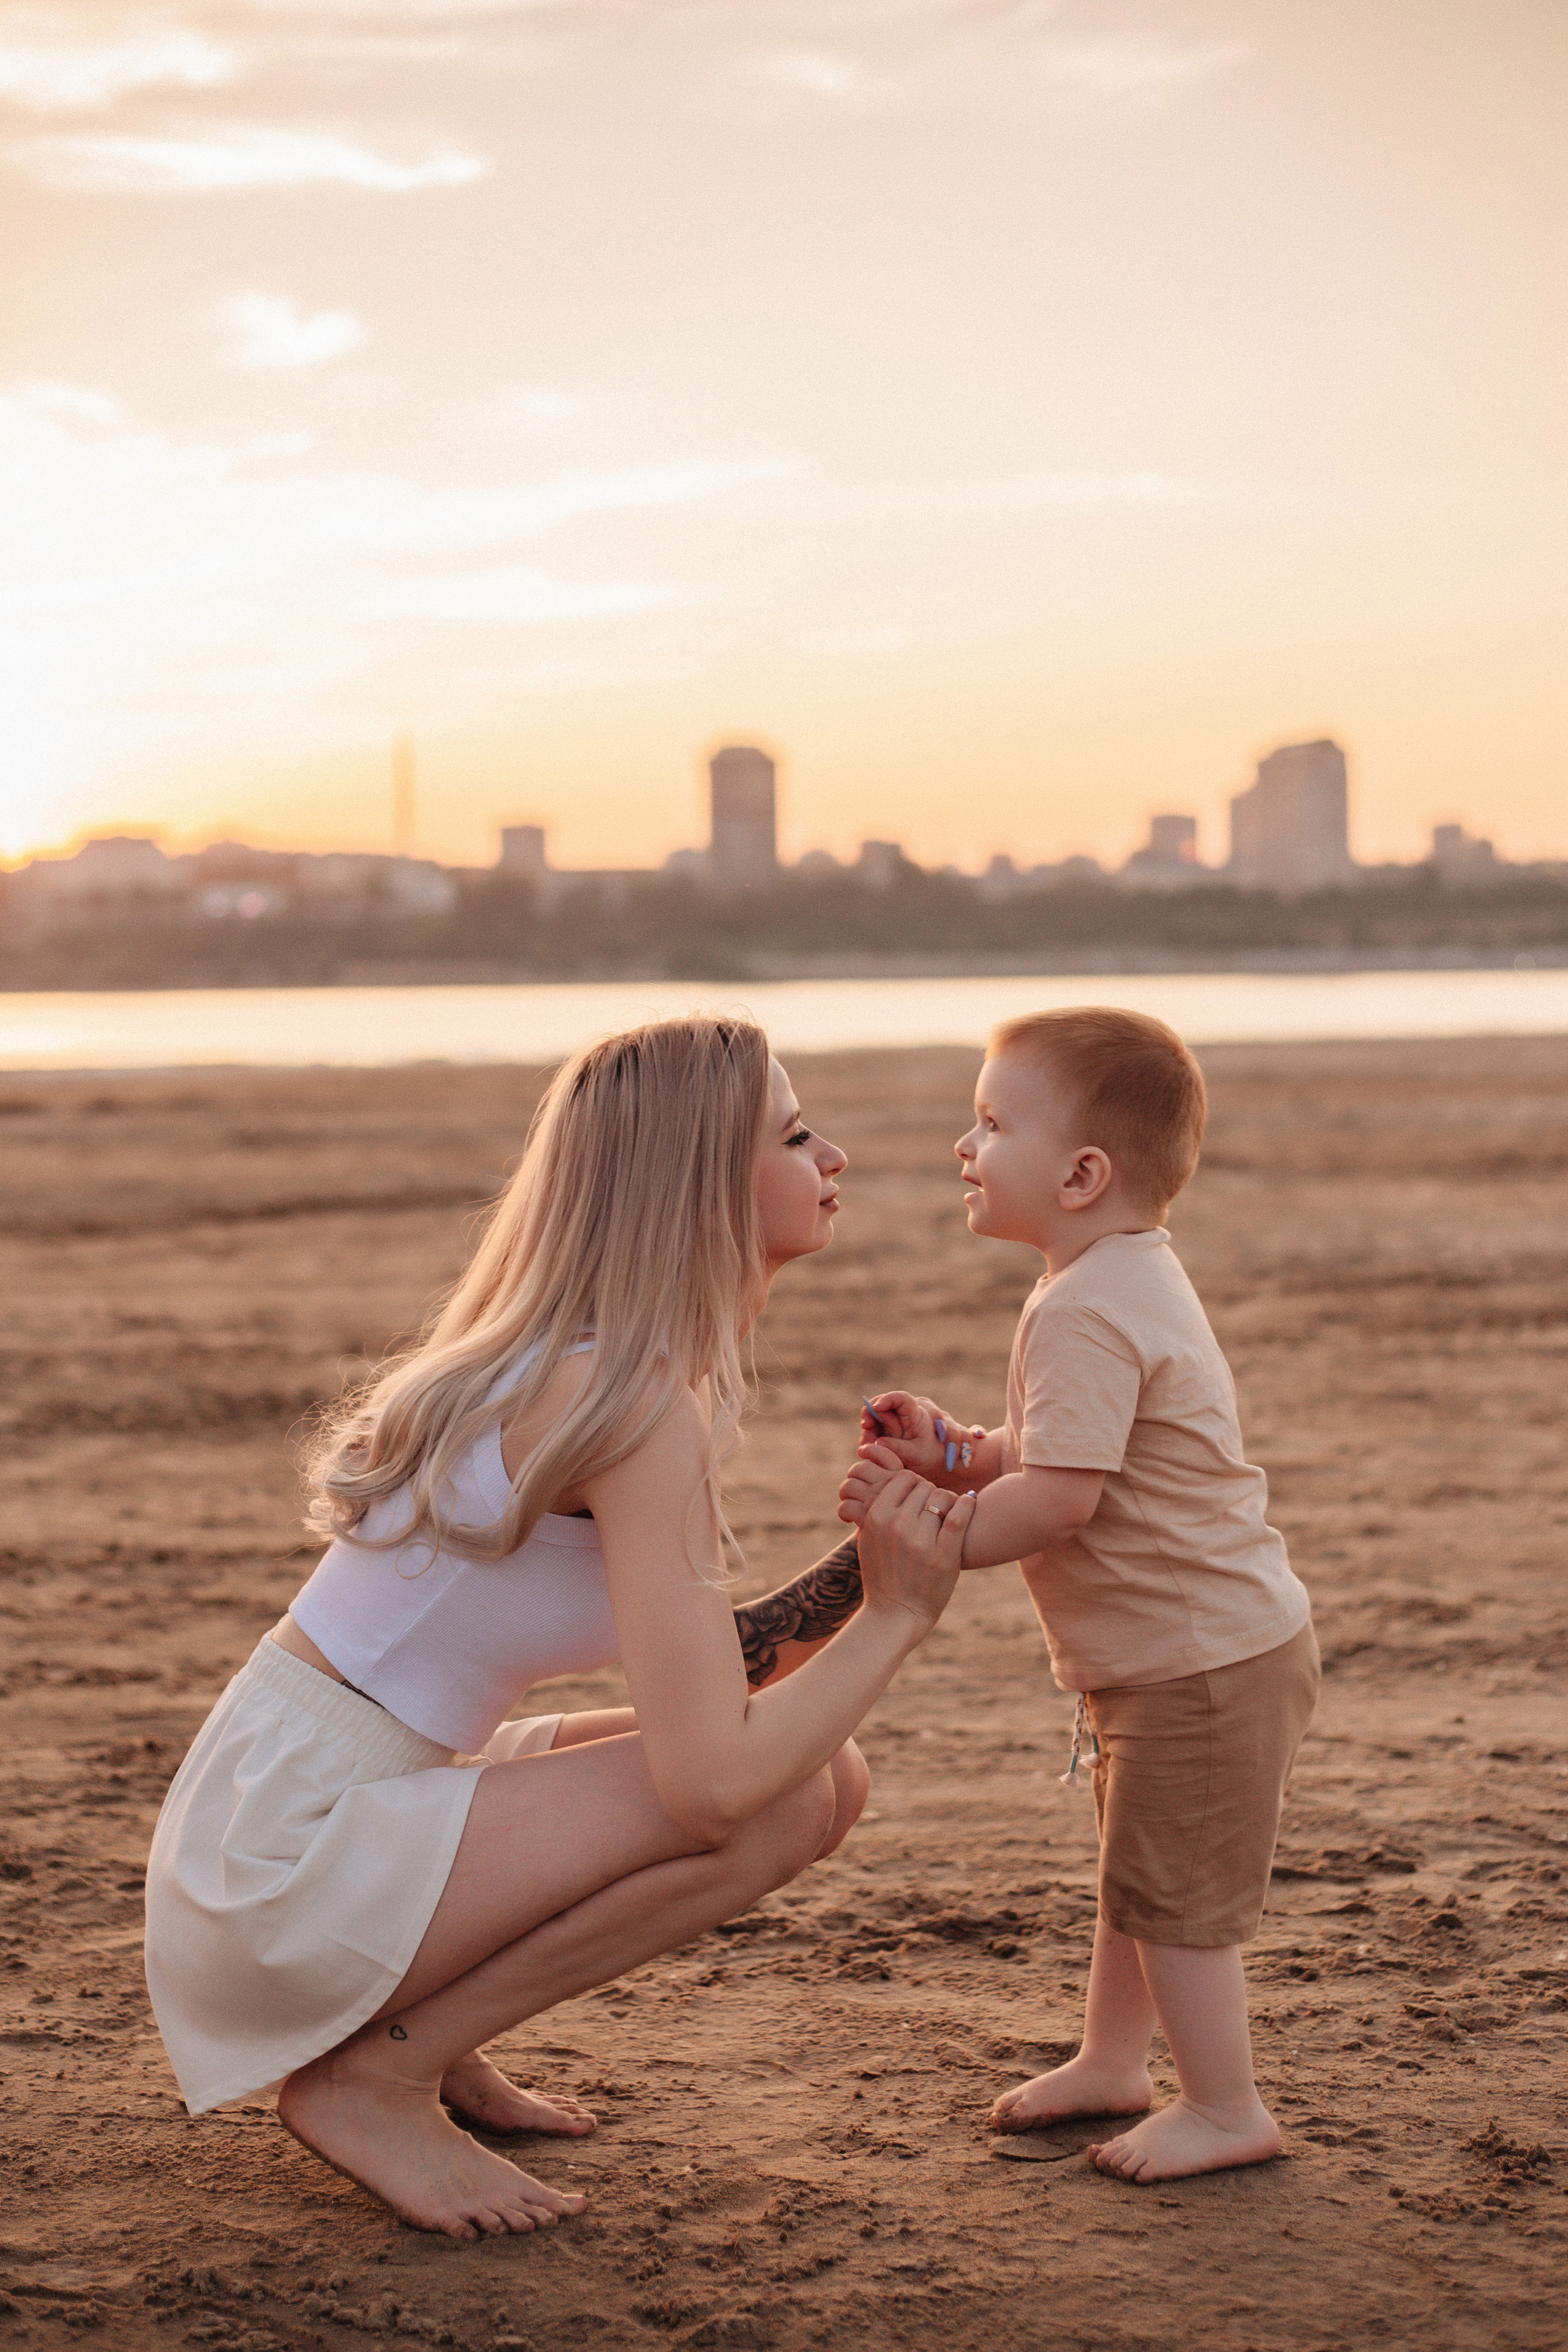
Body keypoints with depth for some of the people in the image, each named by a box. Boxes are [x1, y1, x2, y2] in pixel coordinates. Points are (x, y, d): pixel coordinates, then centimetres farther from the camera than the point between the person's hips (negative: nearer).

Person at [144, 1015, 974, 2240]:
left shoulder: (572, 1362, 9)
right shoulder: (642, 1404, -21)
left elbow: (704, 1675, 12)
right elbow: (712, 1777, -27)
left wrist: (881, 1558, -3)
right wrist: (895, 1616, -13)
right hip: (288, 1855, -9)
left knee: (824, 1769, 6)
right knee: (777, 1801, -17)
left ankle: (420, 2023, 12)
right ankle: (370, 2077, -6)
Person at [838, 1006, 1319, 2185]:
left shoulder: (1085, 1315, -25)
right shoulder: (1127, 1281, 10)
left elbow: (1057, 1500, -31)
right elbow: (1055, 1450, 16)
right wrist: (957, 1450, 1)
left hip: (1204, 1660, -11)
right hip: (1181, 1649, 11)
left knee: (1173, 1891, 2)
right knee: (1139, 1872, 23)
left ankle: (1227, 2109, 16)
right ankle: (1111, 2061, 38)